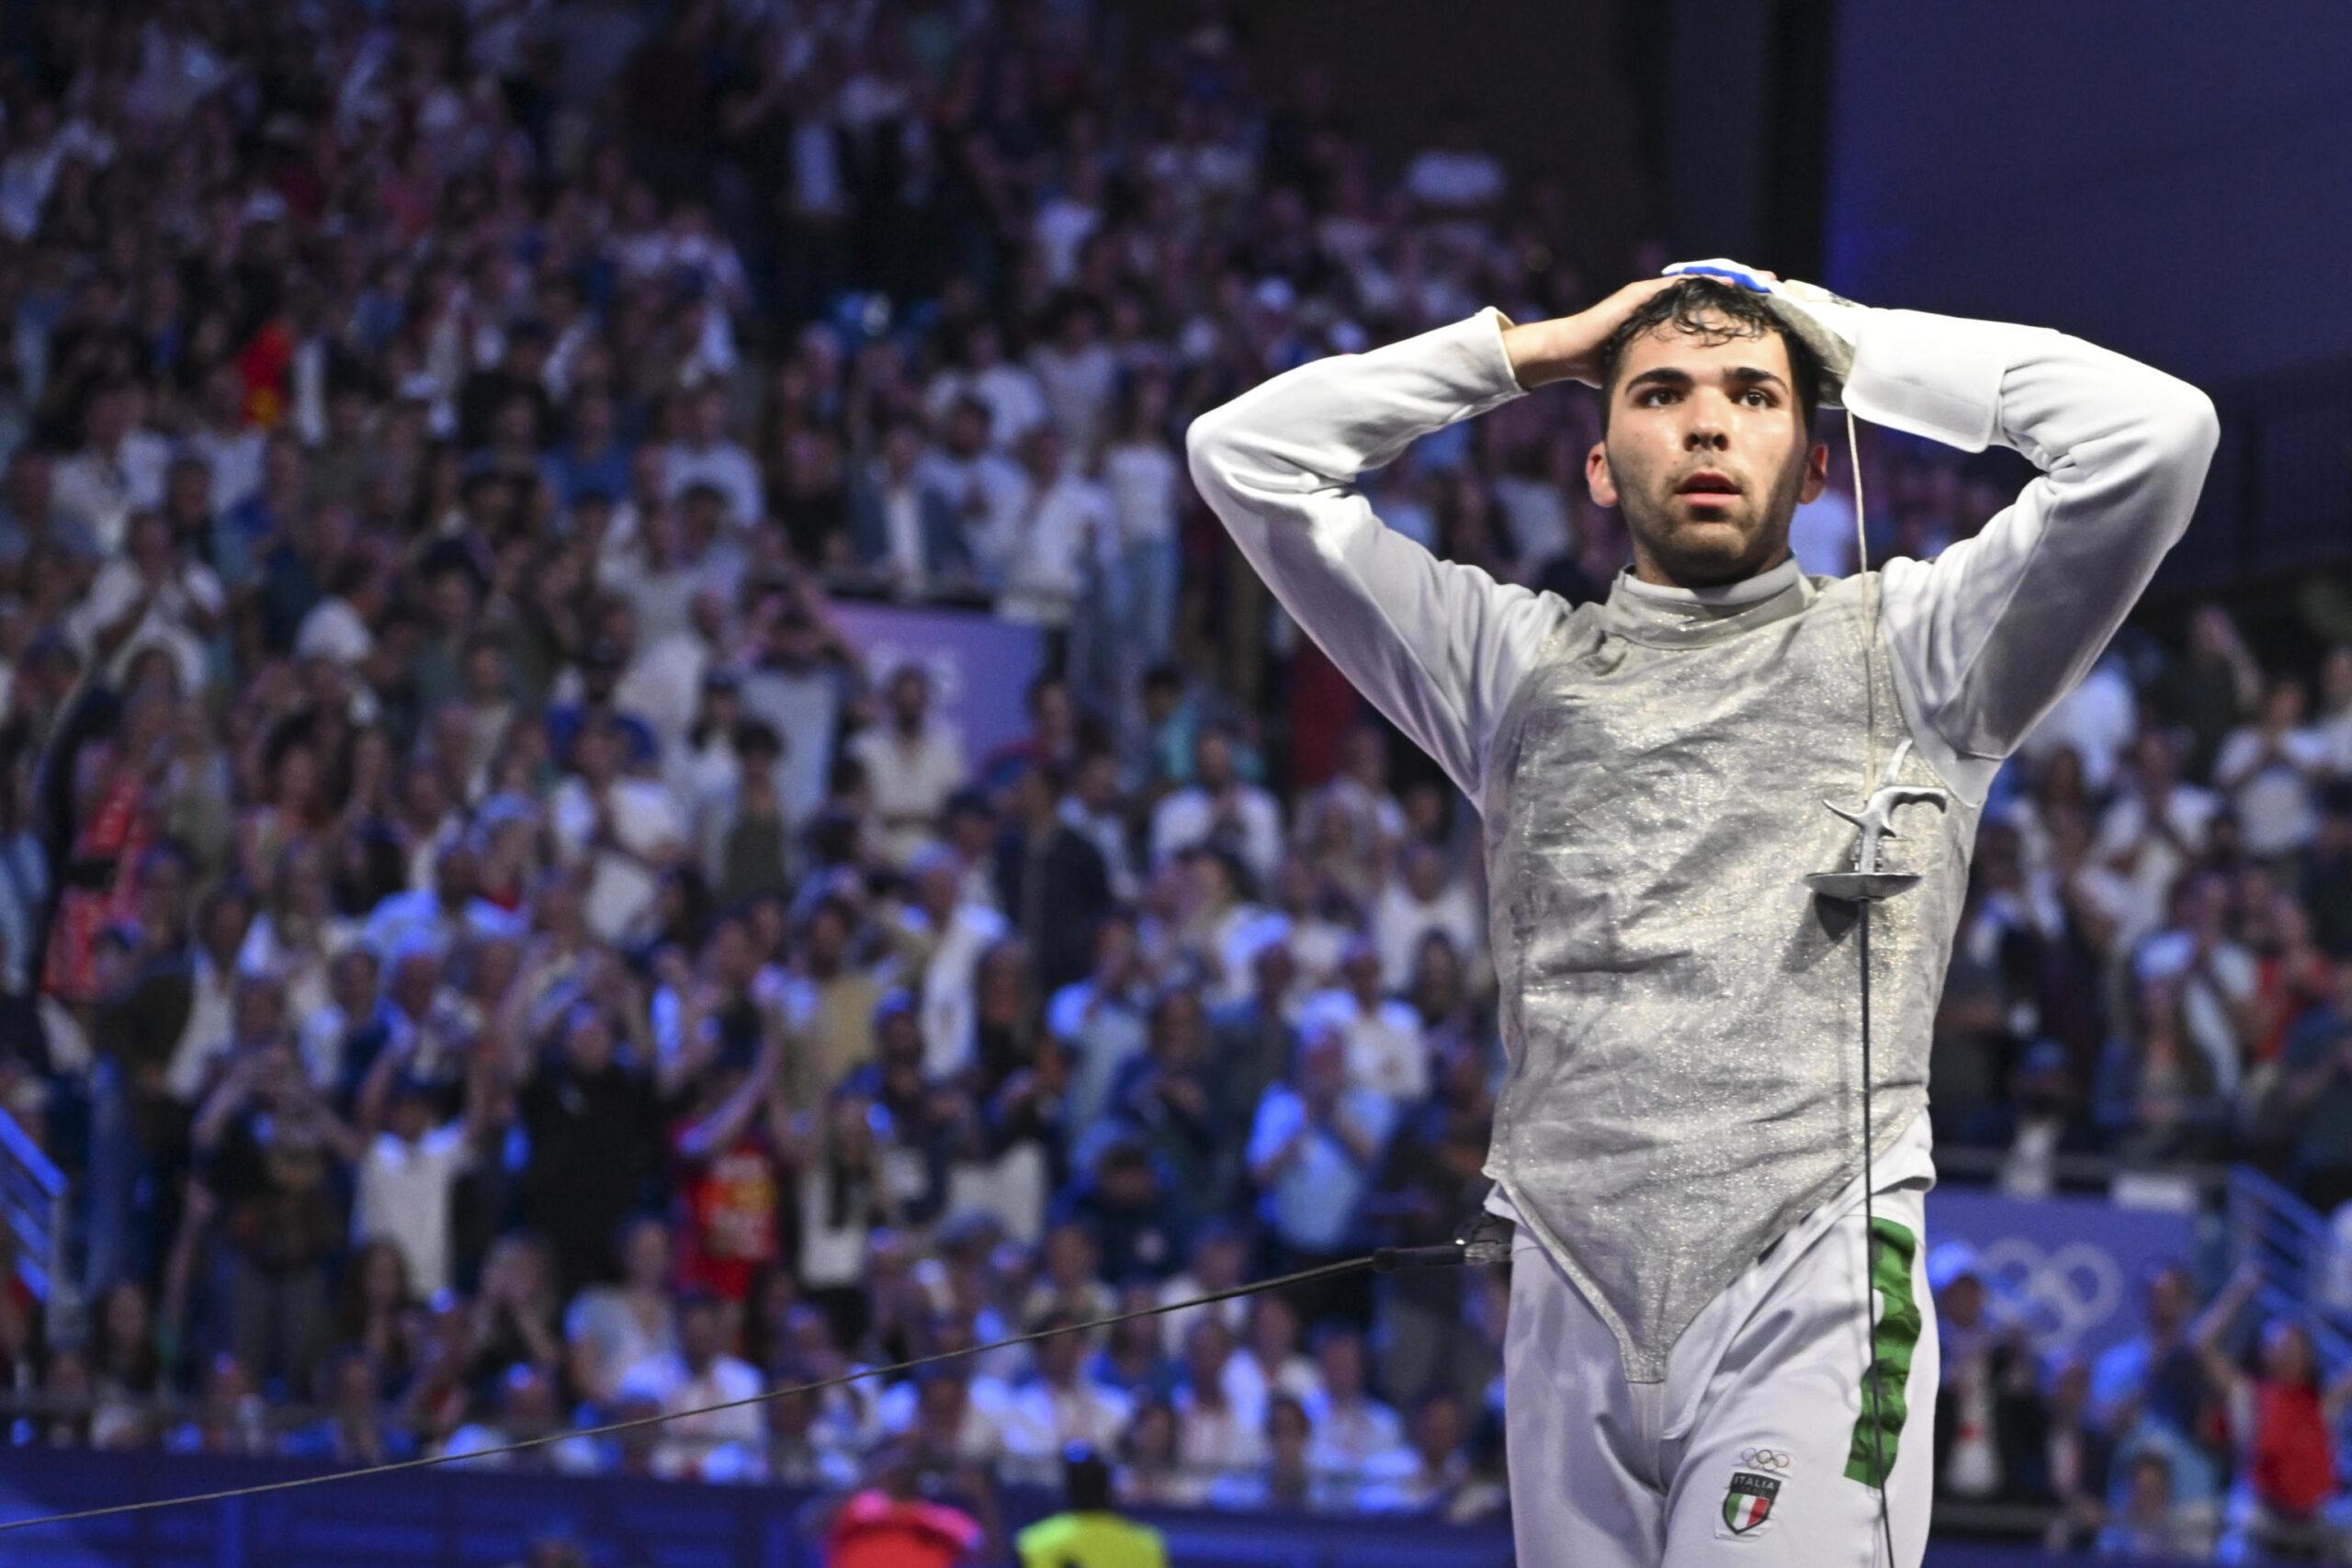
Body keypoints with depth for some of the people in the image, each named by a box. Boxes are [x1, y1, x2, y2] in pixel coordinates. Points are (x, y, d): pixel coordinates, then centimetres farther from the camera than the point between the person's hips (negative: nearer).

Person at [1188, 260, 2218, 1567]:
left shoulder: (1901, 647, 9)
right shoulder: (1521, 661, 18)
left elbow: (2154, 432, -3)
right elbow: (1246, 455, 17)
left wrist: (1852, 337, 8)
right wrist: (1525, 350, 18)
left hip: (1810, 1297, -4)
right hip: (1572, 1306, 4)